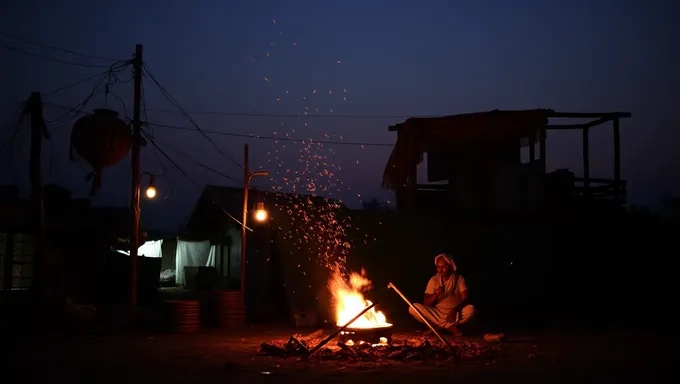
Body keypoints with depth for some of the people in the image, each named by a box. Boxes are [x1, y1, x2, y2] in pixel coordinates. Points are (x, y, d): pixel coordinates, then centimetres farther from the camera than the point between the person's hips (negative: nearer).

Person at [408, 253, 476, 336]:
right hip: (436, 314, 2)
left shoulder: (459, 279, -2)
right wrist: (435, 295, -21)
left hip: (455, 314, -2)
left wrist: (455, 310, -33)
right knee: (413, 308, -24)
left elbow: (465, 299, -14)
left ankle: (437, 325, -17)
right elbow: (426, 304, -2)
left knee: (471, 309, -33)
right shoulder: (433, 280, 2)